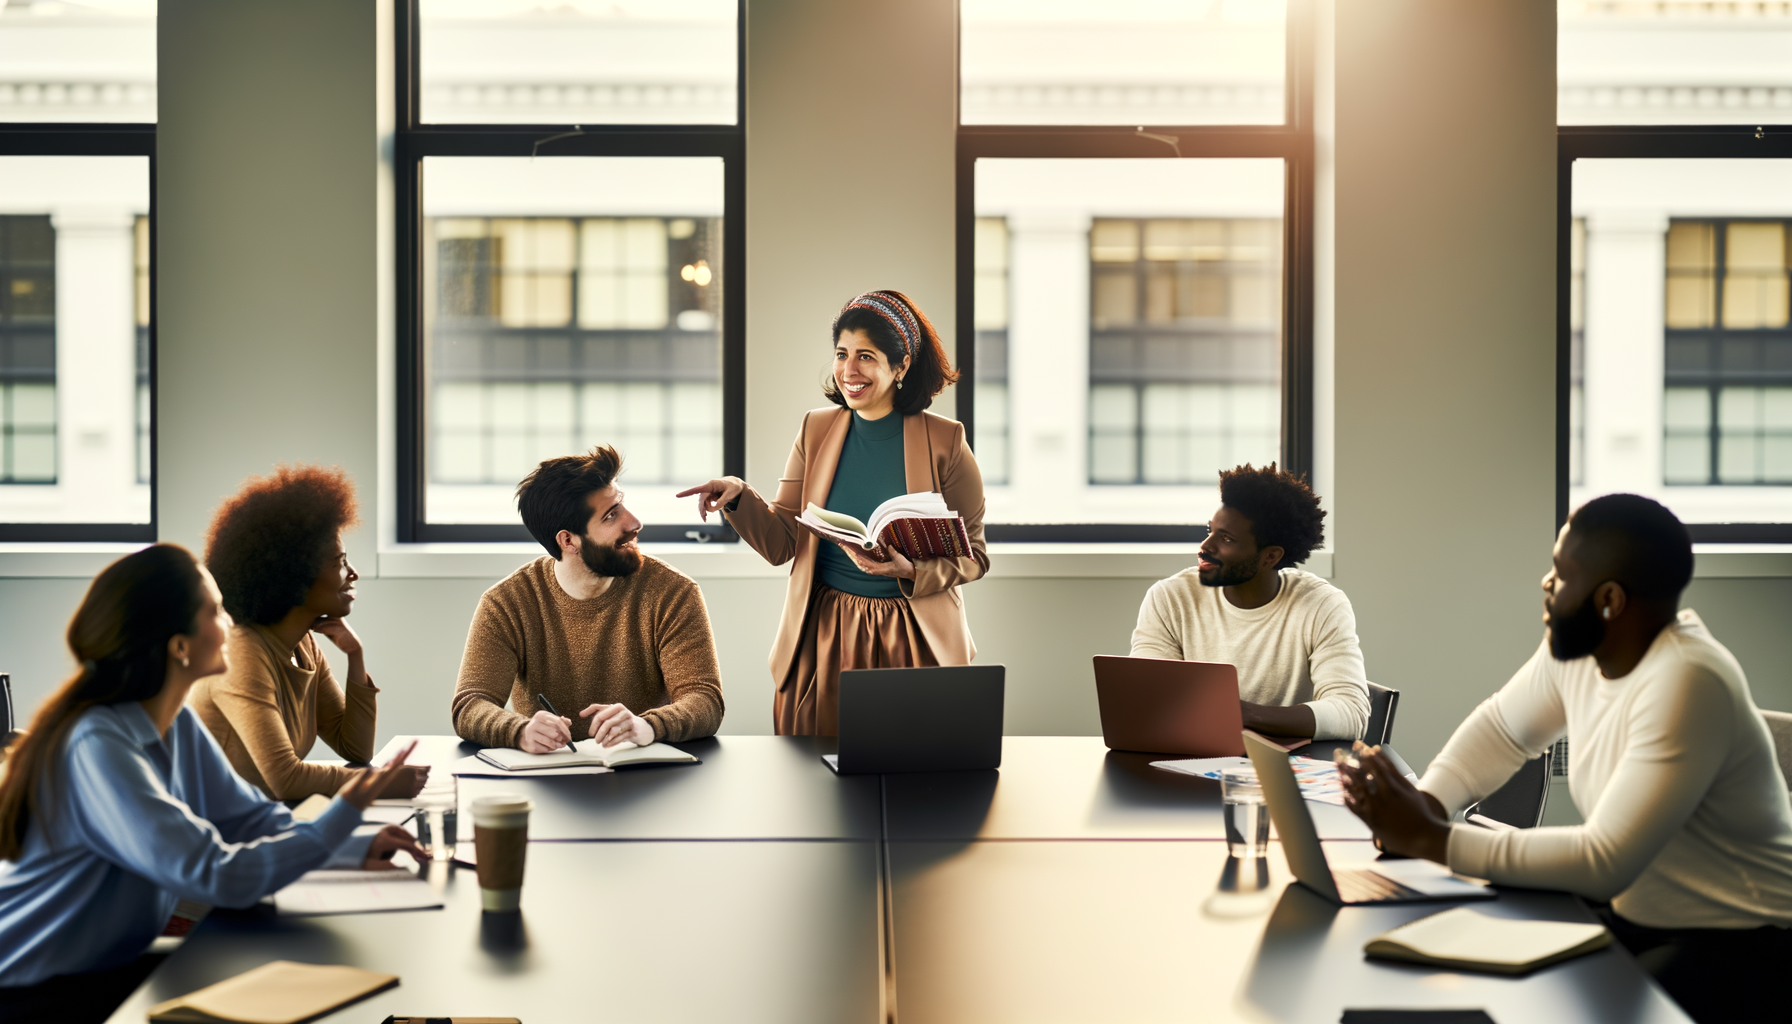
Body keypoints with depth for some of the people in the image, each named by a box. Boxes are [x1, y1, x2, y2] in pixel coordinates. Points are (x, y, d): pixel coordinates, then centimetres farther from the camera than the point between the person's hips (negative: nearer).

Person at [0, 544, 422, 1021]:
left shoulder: (177, 726, 2)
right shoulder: (98, 748, -27)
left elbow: (252, 817, 6)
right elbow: (216, 876, -30)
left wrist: (356, 850, -11)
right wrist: (340, 817, -22)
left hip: (111, 968, 8)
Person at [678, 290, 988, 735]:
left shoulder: (945, 442, -4)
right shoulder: (816, 431, 5)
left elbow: (973, 556, -2)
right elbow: (782, 544, 4)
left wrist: (912, 571, -19)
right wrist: (739, 498, -13)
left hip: (915, 639, -2)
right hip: (823, 637, 2)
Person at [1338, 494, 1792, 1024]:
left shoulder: (1686, 682, -27)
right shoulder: (1576, 646, -1)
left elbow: (1603, 864, -30)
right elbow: (1500, 727, 16)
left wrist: (1430, 839, -28)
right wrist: (1424, 803, -5)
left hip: (1737, 945, -8)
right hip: (1632, 917, 8)